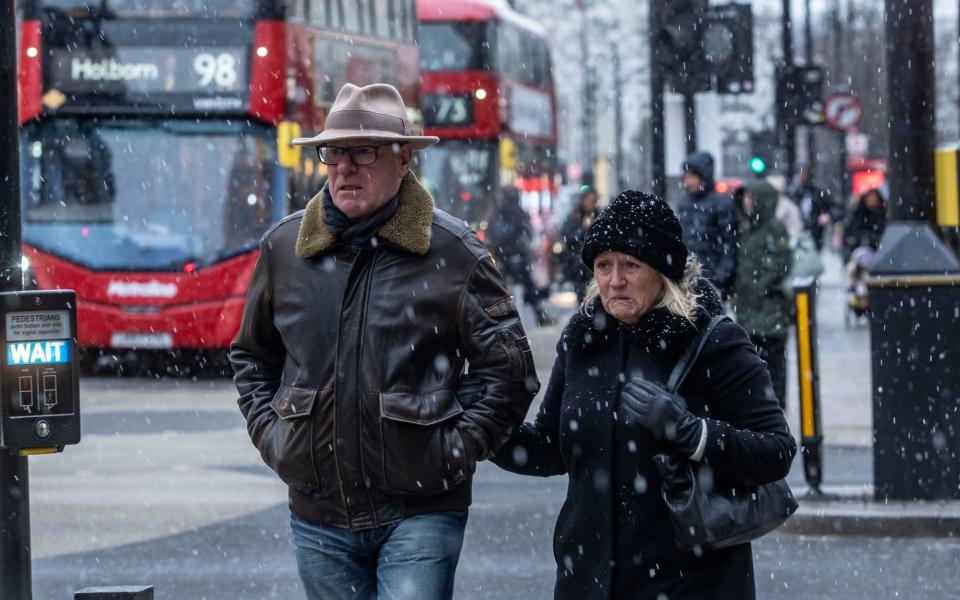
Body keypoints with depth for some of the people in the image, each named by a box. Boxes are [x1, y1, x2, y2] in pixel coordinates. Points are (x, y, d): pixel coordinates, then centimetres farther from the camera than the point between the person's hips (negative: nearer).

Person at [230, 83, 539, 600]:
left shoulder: (453, 251, -4)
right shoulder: (284, 247, 7)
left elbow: (509, 371, -1)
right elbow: (251, 356, 23)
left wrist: (457, 450, -7)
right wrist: (269, 434, 10)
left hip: (420, 513, -4)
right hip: (318, 513, 4)